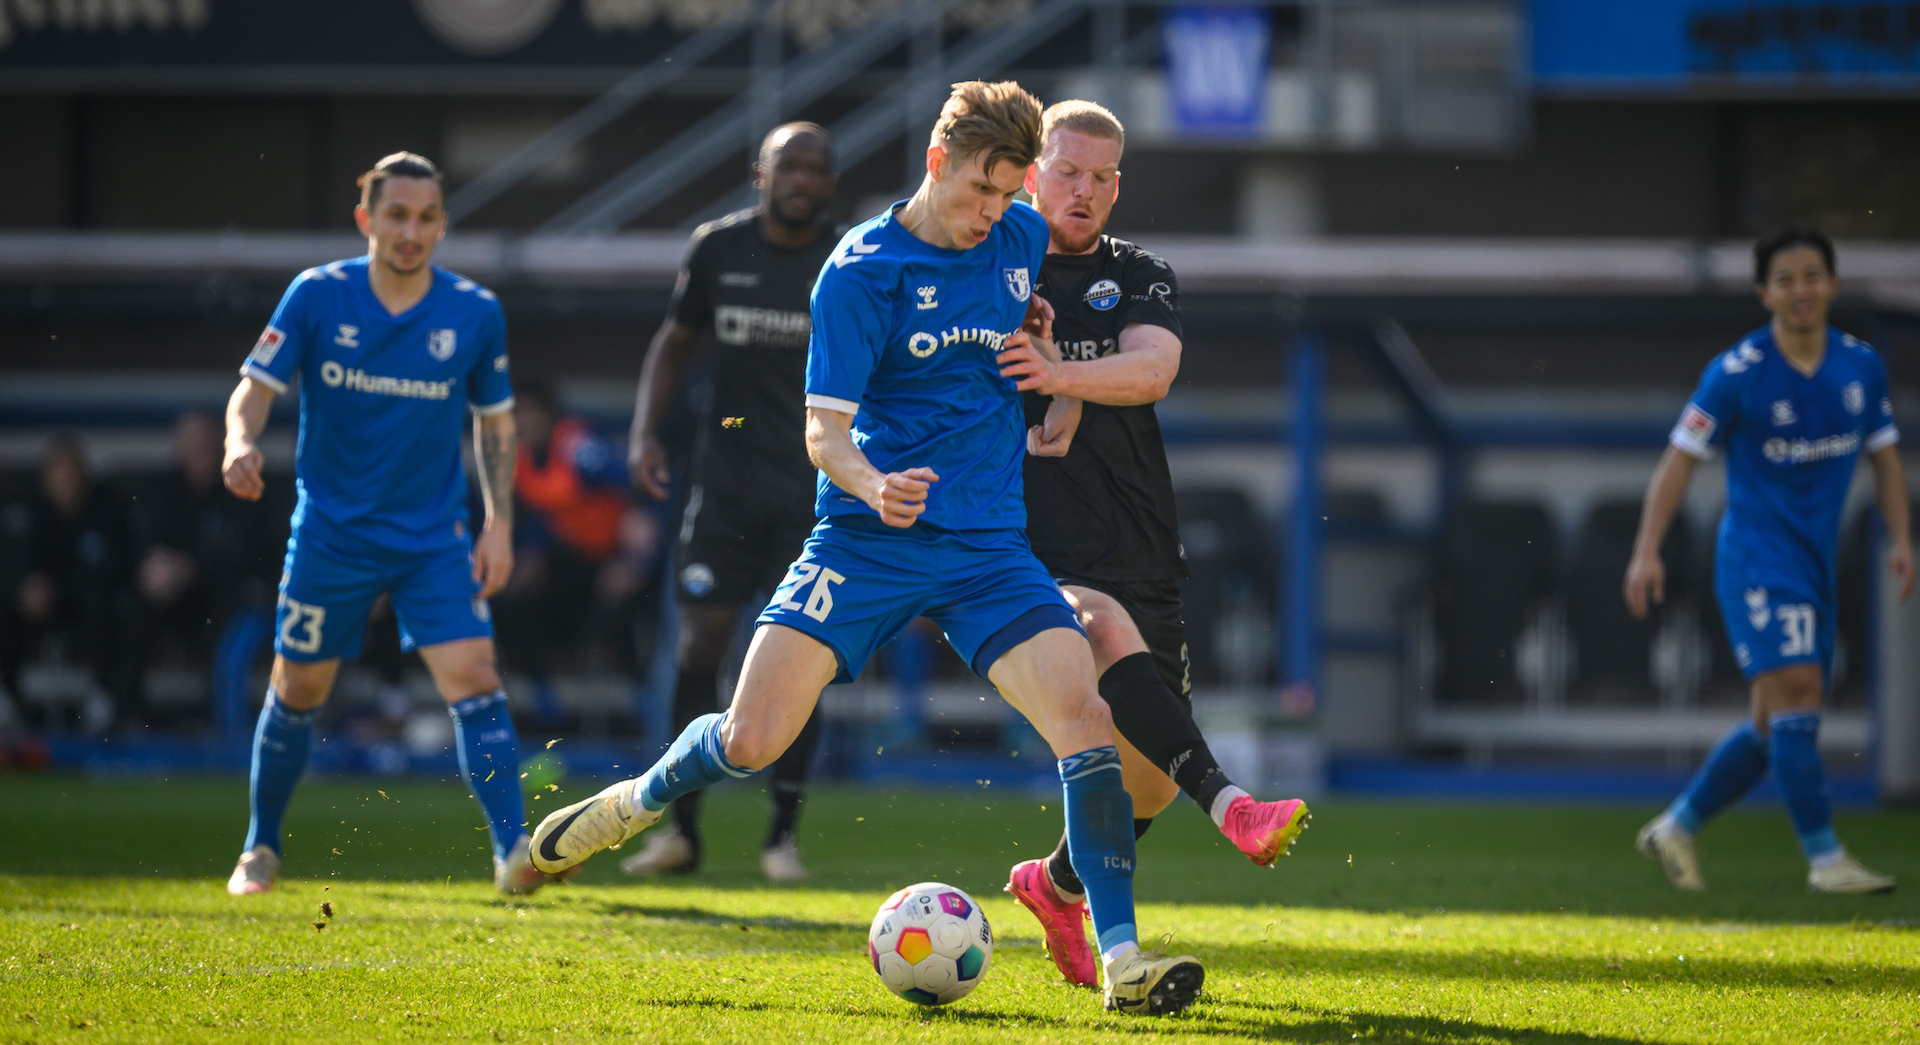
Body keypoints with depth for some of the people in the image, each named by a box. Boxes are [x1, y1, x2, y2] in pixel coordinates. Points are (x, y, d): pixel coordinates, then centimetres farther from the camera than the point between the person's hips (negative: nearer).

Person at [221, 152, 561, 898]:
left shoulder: (476, 313, -3)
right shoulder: (317, 296, -8)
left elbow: (495, 421, 8)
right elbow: (256, 387, -6)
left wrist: (499, 524, 1)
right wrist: (242, 442, -29)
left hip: (434, 538, 0)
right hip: (330, 531, 0)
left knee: (474, 677, -15)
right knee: (298, 691, 9)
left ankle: (512, 850, -19)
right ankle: (260, 849, 28)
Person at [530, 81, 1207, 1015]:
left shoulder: (1022, 240, 7)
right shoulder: (860, 270, -8)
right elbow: (824, 431, -10)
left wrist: (1062, 410, 16)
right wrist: (871, 484, -31)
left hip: (989, 548, 3)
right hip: (866, 544, -3)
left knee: (1084, 716, -17)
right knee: (750, 740, -9)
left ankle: (1120, 959, -15)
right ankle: (640, 801, 25)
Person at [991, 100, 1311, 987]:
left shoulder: (1141, 278, 11)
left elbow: (1152, 369, -10)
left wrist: (1063, 374, -28)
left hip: (1137, 552, 4)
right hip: (1029, 550, -4)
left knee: (1151, 776, 5)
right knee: (1109, 636, -36)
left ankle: (1058, 884, 33)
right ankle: (1231, 808, -52)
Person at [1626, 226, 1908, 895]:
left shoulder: (1862, 366, 5)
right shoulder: (1737, 374, -10)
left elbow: (1884, 458, 15)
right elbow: (1680, 459, -6)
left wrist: (1900, 539, 2)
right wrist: (1647, 552, -13)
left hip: (1815, 563, 6)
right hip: (1757, 556, -6)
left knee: (1773, 725, 8)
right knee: (1797, 692, -18)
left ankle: (1676, 829, 22)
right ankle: (1825, 859, -16)